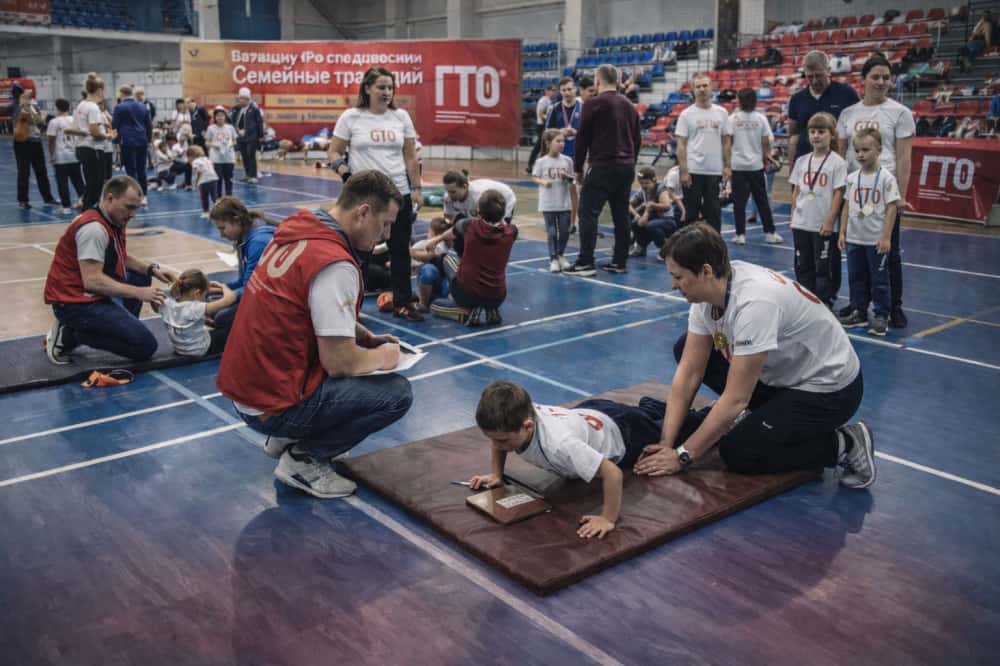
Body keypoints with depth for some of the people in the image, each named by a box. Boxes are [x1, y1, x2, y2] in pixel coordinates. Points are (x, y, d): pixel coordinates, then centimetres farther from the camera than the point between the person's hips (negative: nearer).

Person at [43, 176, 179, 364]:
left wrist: (153, 269, 5)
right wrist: (138, 293, -21)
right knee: (146, 345, -14)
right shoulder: (94, 228, -21)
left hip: (90, 293, 10)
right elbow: (92, 281, -26)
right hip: (75, 303, -10)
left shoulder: (114, 222, 9)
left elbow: (122, 259, 22)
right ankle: (69, 336, -7)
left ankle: (121, 330, 14)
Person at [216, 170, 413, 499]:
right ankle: (304, 459, 0)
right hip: (270, 405, -9)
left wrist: (369, 338, 13)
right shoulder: (335, 264, -23)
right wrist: (381, 358, -2)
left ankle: (287, 438, 19)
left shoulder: (299, 231, 4)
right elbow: (339, 362, -21)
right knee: (397, 393, -7)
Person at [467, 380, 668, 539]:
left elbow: (612, 473, -51)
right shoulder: (514, 420, -32)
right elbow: (497, 440, -6)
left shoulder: (558, 443, -52)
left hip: (622, 432, -5)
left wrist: (608, 519, -49)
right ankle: (649, 408, 60)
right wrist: (496, 474, -12)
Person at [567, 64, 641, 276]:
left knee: (588, 213, -5)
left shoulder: (594, 104, -5)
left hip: (603, 166, -7)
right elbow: (637, 139, 17)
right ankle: (619, 262, 12)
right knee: (621, 214, 9)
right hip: (627, 167, 7)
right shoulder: (629, 106, 14)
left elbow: (583, 138, -4)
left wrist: (578, 168, 4)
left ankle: (585, 263, -9)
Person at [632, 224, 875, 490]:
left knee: (737, 453, -16)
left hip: (829, 387, -8)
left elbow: (735, 398, -30)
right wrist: (665, 443, -13)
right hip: (783, 371, 8)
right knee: (686, 351, -2)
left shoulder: (754, 303, -35)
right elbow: (688, 372, -7)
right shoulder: (709, 289, -11)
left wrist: (681, 455, -23)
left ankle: (844, 444, -3)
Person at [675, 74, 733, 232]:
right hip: (693, 171, -3)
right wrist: (683, 171, -12)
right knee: (691, 211, 3)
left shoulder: (721, 113, 6)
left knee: (713, 211, 9)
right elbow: (681, 145, -5)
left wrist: (727, 166, 1)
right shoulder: (686, 114, -2)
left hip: (714, 171, 3)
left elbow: (726, 142, 9)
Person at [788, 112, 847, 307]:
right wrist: (793, 216, 8)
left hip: (824, 226, -5)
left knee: (823, 267, 2)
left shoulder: (837, 162, -7)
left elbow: (838, 194, -9)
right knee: (802, 266, 12)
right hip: (801, 224, 5)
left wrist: (829, 221, -12)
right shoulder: (802, 161, 7)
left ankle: (824, 304, 10)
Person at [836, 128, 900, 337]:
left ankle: (881, 316, 13)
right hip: (854, 239, 5)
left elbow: (891, 208, -10)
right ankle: (859, 312, 23)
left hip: (876, 240, -5)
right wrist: (842, 232, 7)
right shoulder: (852, 178, 5)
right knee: (856, 277, 12)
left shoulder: (885, 177, -9)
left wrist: (886, 237, -13)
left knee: (879, 279, 3)